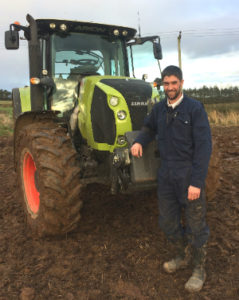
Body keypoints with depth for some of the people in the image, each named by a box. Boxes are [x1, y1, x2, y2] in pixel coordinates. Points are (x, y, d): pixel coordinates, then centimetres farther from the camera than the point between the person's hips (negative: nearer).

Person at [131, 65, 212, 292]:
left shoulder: (194, 108, -11)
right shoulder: (159, 109, 7)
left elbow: (203, 146, -14)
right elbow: (149, 128, 25)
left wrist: (197, 182, -18)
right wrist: (139, 141, 1)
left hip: (189, 177, -5)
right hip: (166, 177, 6)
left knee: (195, 226, 8)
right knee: (168, 223, 16)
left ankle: (199, 270, 30)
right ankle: (182, 257, 41)